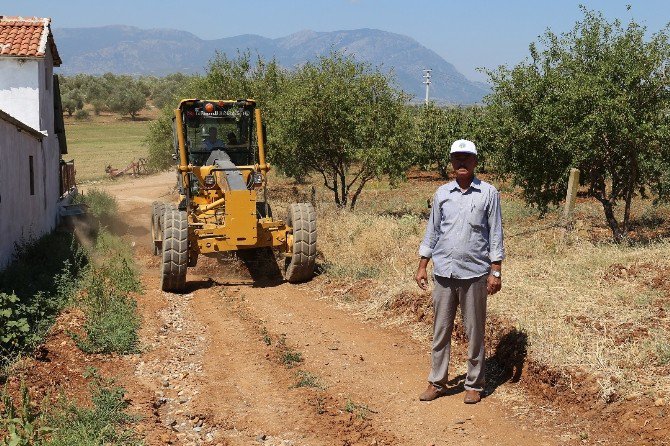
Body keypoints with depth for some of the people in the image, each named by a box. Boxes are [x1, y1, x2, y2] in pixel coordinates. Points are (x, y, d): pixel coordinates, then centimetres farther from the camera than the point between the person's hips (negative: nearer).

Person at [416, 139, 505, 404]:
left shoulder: (488, 193, 0)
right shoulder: (442, 193, 8)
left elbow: (495, 234, 0)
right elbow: (432, 231, 13)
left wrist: (496, 272, -4)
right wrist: (422, 266, 9)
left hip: (474, 273, -3)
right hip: (444, 272, 3)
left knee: (474, 332, 5)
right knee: (441, 330, 8)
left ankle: (474, 385, 16)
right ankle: (437, 382, 17)